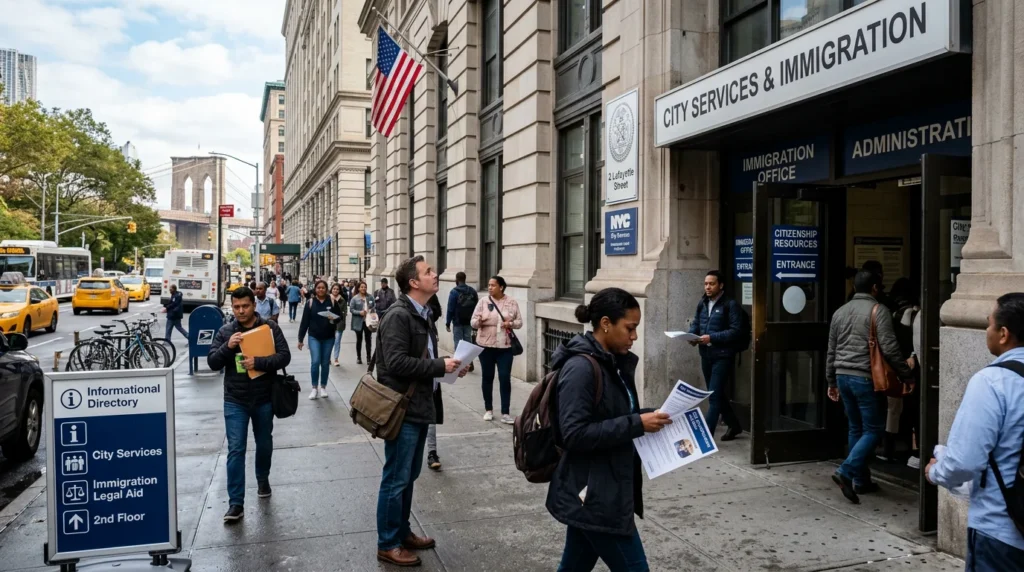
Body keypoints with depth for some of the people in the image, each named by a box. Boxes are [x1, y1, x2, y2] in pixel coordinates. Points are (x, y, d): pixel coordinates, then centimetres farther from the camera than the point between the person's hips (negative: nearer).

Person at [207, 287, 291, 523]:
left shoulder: (270, 328, -4)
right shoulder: (225, 331, 1)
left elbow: (284, 356, -10)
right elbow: (212, 363, -2)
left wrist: (258, 362, -24)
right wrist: (227, 347, -21)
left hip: (264, 399, 0)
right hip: (235, 400, 0)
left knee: (264, 445, 17)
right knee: (235, 450, -3)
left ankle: (263, 479, 43)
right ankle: (236, 503, 1)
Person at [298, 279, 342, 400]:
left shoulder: (332, 302, -2)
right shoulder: (310, 302, -3)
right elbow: (304, 321, -2)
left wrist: (334, 319, -19)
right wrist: (300, 338, -1)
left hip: (329, 338, 1)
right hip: (314, 337, -1)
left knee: (325, 363, 8)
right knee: (315, 362, -10)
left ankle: (323, 387, 21)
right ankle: (314, 388, 4)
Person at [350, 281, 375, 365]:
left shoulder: (370, 298, 4)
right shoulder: (355, 298, -6)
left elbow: (373, 307, 13)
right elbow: (351, 309, -8)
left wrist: (371, 311, -8)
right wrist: (359, 312, -20)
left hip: (368, 321, 2)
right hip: (359, 322, -2)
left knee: (368, 340, 2)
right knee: (359, 340, 11)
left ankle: (368, 358, 8)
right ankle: (358, 357, 22)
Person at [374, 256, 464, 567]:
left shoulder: (423, 315, 13)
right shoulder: (399, 316, -17)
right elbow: (396, 363, -26)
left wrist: (447, 366, 2)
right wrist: (440, 366, -20)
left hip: (419, 407, 10)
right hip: (402, 409, -10)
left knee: (409, 476, 19)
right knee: (396, 479, 2)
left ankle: (402, 532, 33)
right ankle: (388, 544, 15)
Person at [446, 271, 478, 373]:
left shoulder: (454, 292, -11)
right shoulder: (473, 291, 5)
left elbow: (450, 309, -13)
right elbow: (477, 307, 6)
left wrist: (447, 323, -8)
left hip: (458, 322, -4)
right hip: (469, 322, 4)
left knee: (458, 342, 3)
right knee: (468, 341, 11)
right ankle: (469, 362, 6)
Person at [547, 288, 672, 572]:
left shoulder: (613, 363, 9)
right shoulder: (581, 368, -20)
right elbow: (575, 435, -25)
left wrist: (649, 417, 3)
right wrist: (637, 423, -23)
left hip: (602, 491, 9)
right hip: (593, 495, -9)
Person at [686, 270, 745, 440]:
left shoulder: (730, 304, -10)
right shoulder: (702, 303, 12)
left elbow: (736, 331, -16)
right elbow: (695, 323, 17)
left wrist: (712, 338, -23)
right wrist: (692, 335, -6)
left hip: (723, 356, -8)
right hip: (706, 355, 8)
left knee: (715, 395, -8)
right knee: (716, 394, 18)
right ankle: (734, 425, 35)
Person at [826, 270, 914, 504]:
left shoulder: (840, 312, 13)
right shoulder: (878, 310, -7)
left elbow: (831, 351, 16)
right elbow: (890, 349, -14)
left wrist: (832, 381, 23)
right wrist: (907, 375, -5)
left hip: (843, 376, 7)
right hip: (865, 378, -7)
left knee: (856, 429, 14)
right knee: (873, 430, -1)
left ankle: (861, 480, 18)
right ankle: (846, 472, -14)